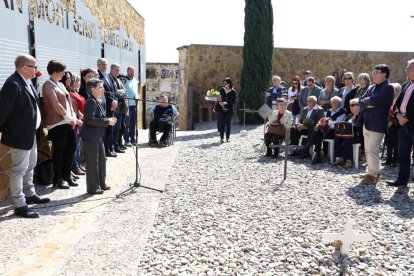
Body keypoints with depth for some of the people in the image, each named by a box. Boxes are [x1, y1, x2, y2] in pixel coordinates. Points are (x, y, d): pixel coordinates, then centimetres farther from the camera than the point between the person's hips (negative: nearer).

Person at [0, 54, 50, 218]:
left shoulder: (27, 82, 6)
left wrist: (38, 127, 15)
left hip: (31, 134, 10)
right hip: (20, 135, -10)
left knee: (30, 166, 22)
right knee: (19, 169, 0)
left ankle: (29, 194, 39)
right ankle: (19, 205, 10)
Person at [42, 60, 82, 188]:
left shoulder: (61, 85, 19)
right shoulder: (48, 85, -7)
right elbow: (56, 104, -14)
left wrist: (75, 118, 5)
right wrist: (70, 119, -14)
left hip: (69, 122, 8)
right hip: (57, 123, -8)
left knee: (71, 148, 9)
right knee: (59, 151, -1)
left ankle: (66, 175, 22)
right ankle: (58, 179, 10)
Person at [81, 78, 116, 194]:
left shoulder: (97, 102, 14)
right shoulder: (91, 102, -17)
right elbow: (90, 119, -27)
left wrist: (109, 120, 6)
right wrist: (107, 122, -21)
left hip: (98, 136, 10)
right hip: (90, 137, -10)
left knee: (101, 160, 17)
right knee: (92, 162, -1)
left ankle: (101, 184, 29)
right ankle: (92, 188, 9)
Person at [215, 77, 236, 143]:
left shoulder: (233, 92, 0)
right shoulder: (221, 89, 6)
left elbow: (233, 102, -3)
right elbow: (218, 98, 8)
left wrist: (226, 103, -15)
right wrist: (220, 103, -12)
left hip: (229, 110, -1)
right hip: (221, 109, 1)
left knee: (228, 124, 3)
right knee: (221, 123, -2)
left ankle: (227, 137, 12)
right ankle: (221, 138, 1)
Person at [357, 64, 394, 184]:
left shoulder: (388, 88, -10)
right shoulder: (372, 88, 15)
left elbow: (374, 101, -22)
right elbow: (360, 101, 7)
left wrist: (364, 101, -4)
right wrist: (367, 105, -11)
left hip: (377, 124, -8)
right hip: (367, 123, 8)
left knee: (372, 150, -9)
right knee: (368, 149, 14)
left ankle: (373, 175, 0)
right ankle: (371, 171, 25)